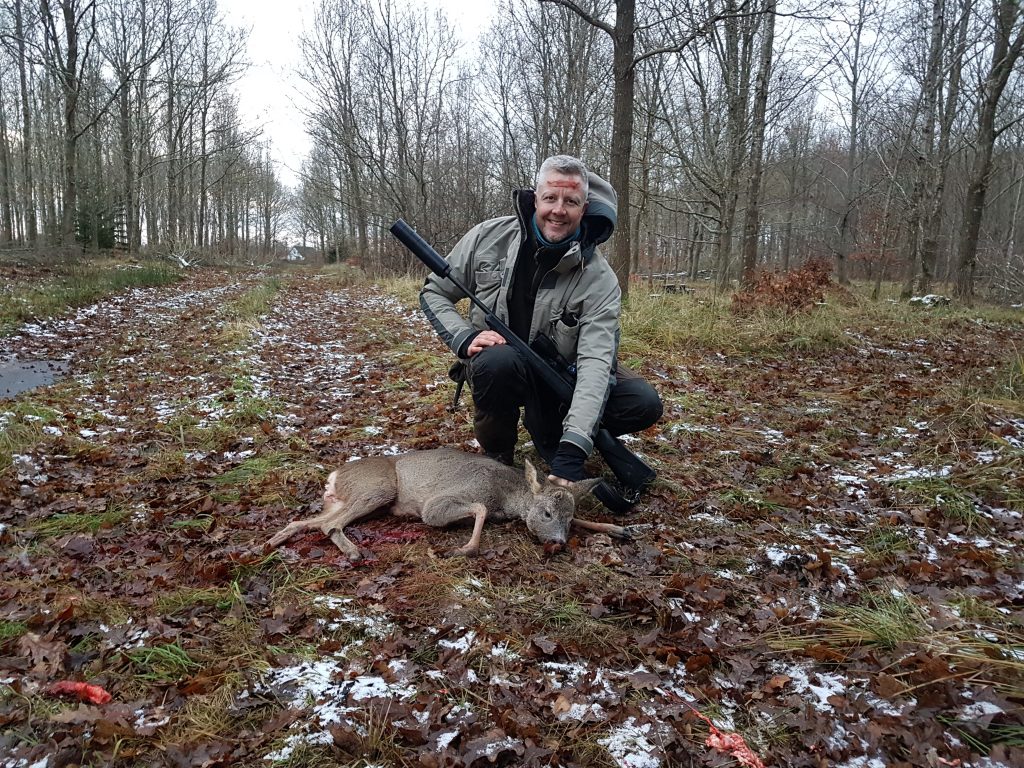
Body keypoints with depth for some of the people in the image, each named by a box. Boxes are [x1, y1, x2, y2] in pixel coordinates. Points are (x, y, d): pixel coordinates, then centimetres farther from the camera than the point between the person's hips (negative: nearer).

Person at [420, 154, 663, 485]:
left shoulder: (600, 280, -18)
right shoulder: (490, 236, -12)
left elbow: (595, 361, -29)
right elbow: (433, 293, -1)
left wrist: (571, 452, -40)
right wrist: (465, 338, -23)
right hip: (497, 367, -1)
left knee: (644, 404, -19)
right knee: (499, 359, -38)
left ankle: (548, 429, 7)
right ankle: (496, 456, -9)